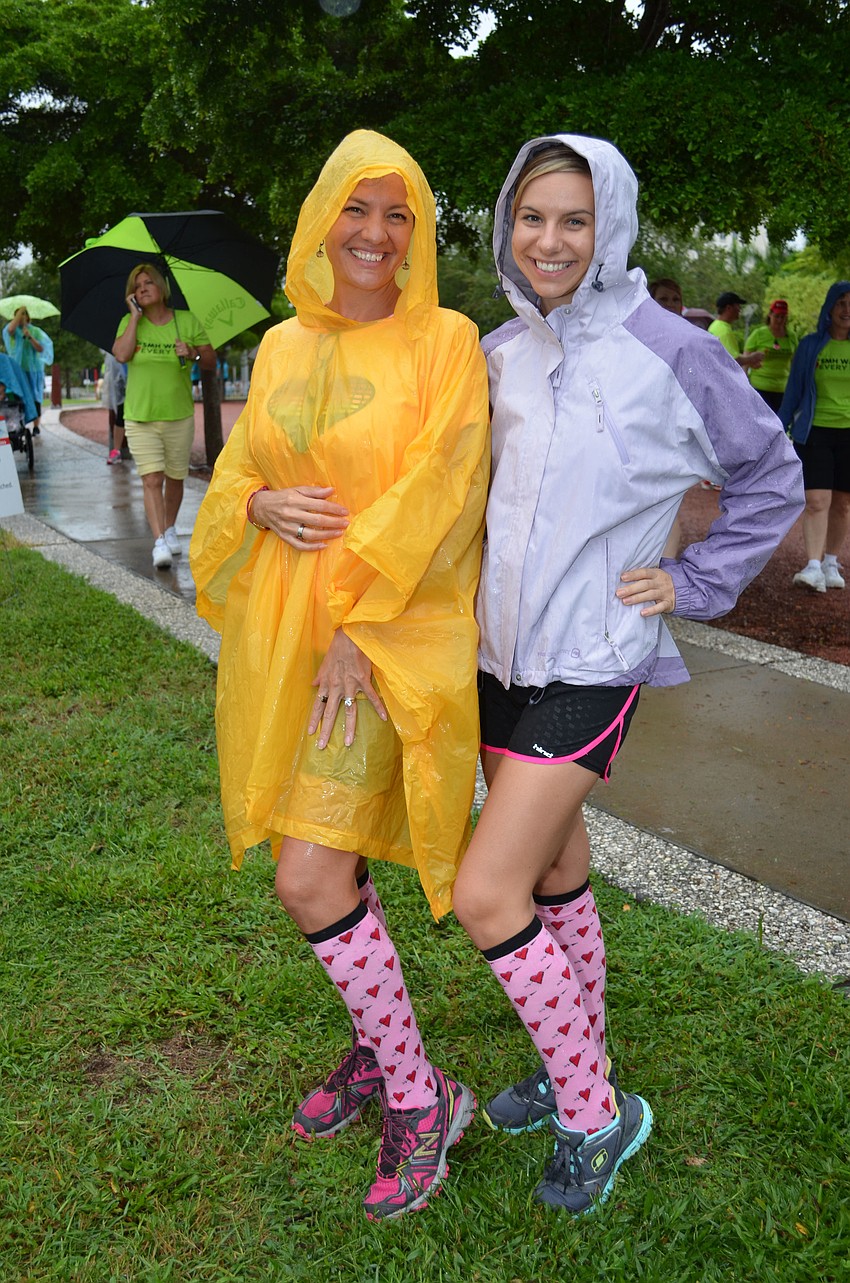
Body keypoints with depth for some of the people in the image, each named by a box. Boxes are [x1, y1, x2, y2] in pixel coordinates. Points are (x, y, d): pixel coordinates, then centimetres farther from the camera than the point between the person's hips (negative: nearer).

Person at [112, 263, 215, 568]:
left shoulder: (187, 321, 3)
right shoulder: (129, 322, 4)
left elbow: (211, 362, 4)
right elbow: (121, 355, -14)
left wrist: (193, 353, -17)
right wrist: (136, 316, -9)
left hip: (179, 415, 1)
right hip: (140, 417, -1)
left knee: (174, 478, 12)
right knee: (151, 479, -13)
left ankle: (170, 529, 33)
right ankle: (159, 542, -17)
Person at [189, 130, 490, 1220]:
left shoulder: (443, 341, -4)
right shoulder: (283, 346, 12)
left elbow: (438, 494, -12)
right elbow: (235, 467, 17)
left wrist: (357, 628, -17)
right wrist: (264, 503, -8)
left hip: (385, 638, -6)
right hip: (278, 631, 6)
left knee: (312, 878, -11)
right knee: (319, 864, 13)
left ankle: (418, 1095, 10)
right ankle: (377, 1048, 36)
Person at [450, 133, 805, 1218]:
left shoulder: (666, 350, -9)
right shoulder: (497, 354, 6)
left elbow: (769, 479, 2)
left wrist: (694, 581, -3)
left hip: (591, 662, -6)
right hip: (499, 651, 6)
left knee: (486, 896, -11)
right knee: (554, 882, 17)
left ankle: (596, 1113, 11)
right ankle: (574, 1074, 38)